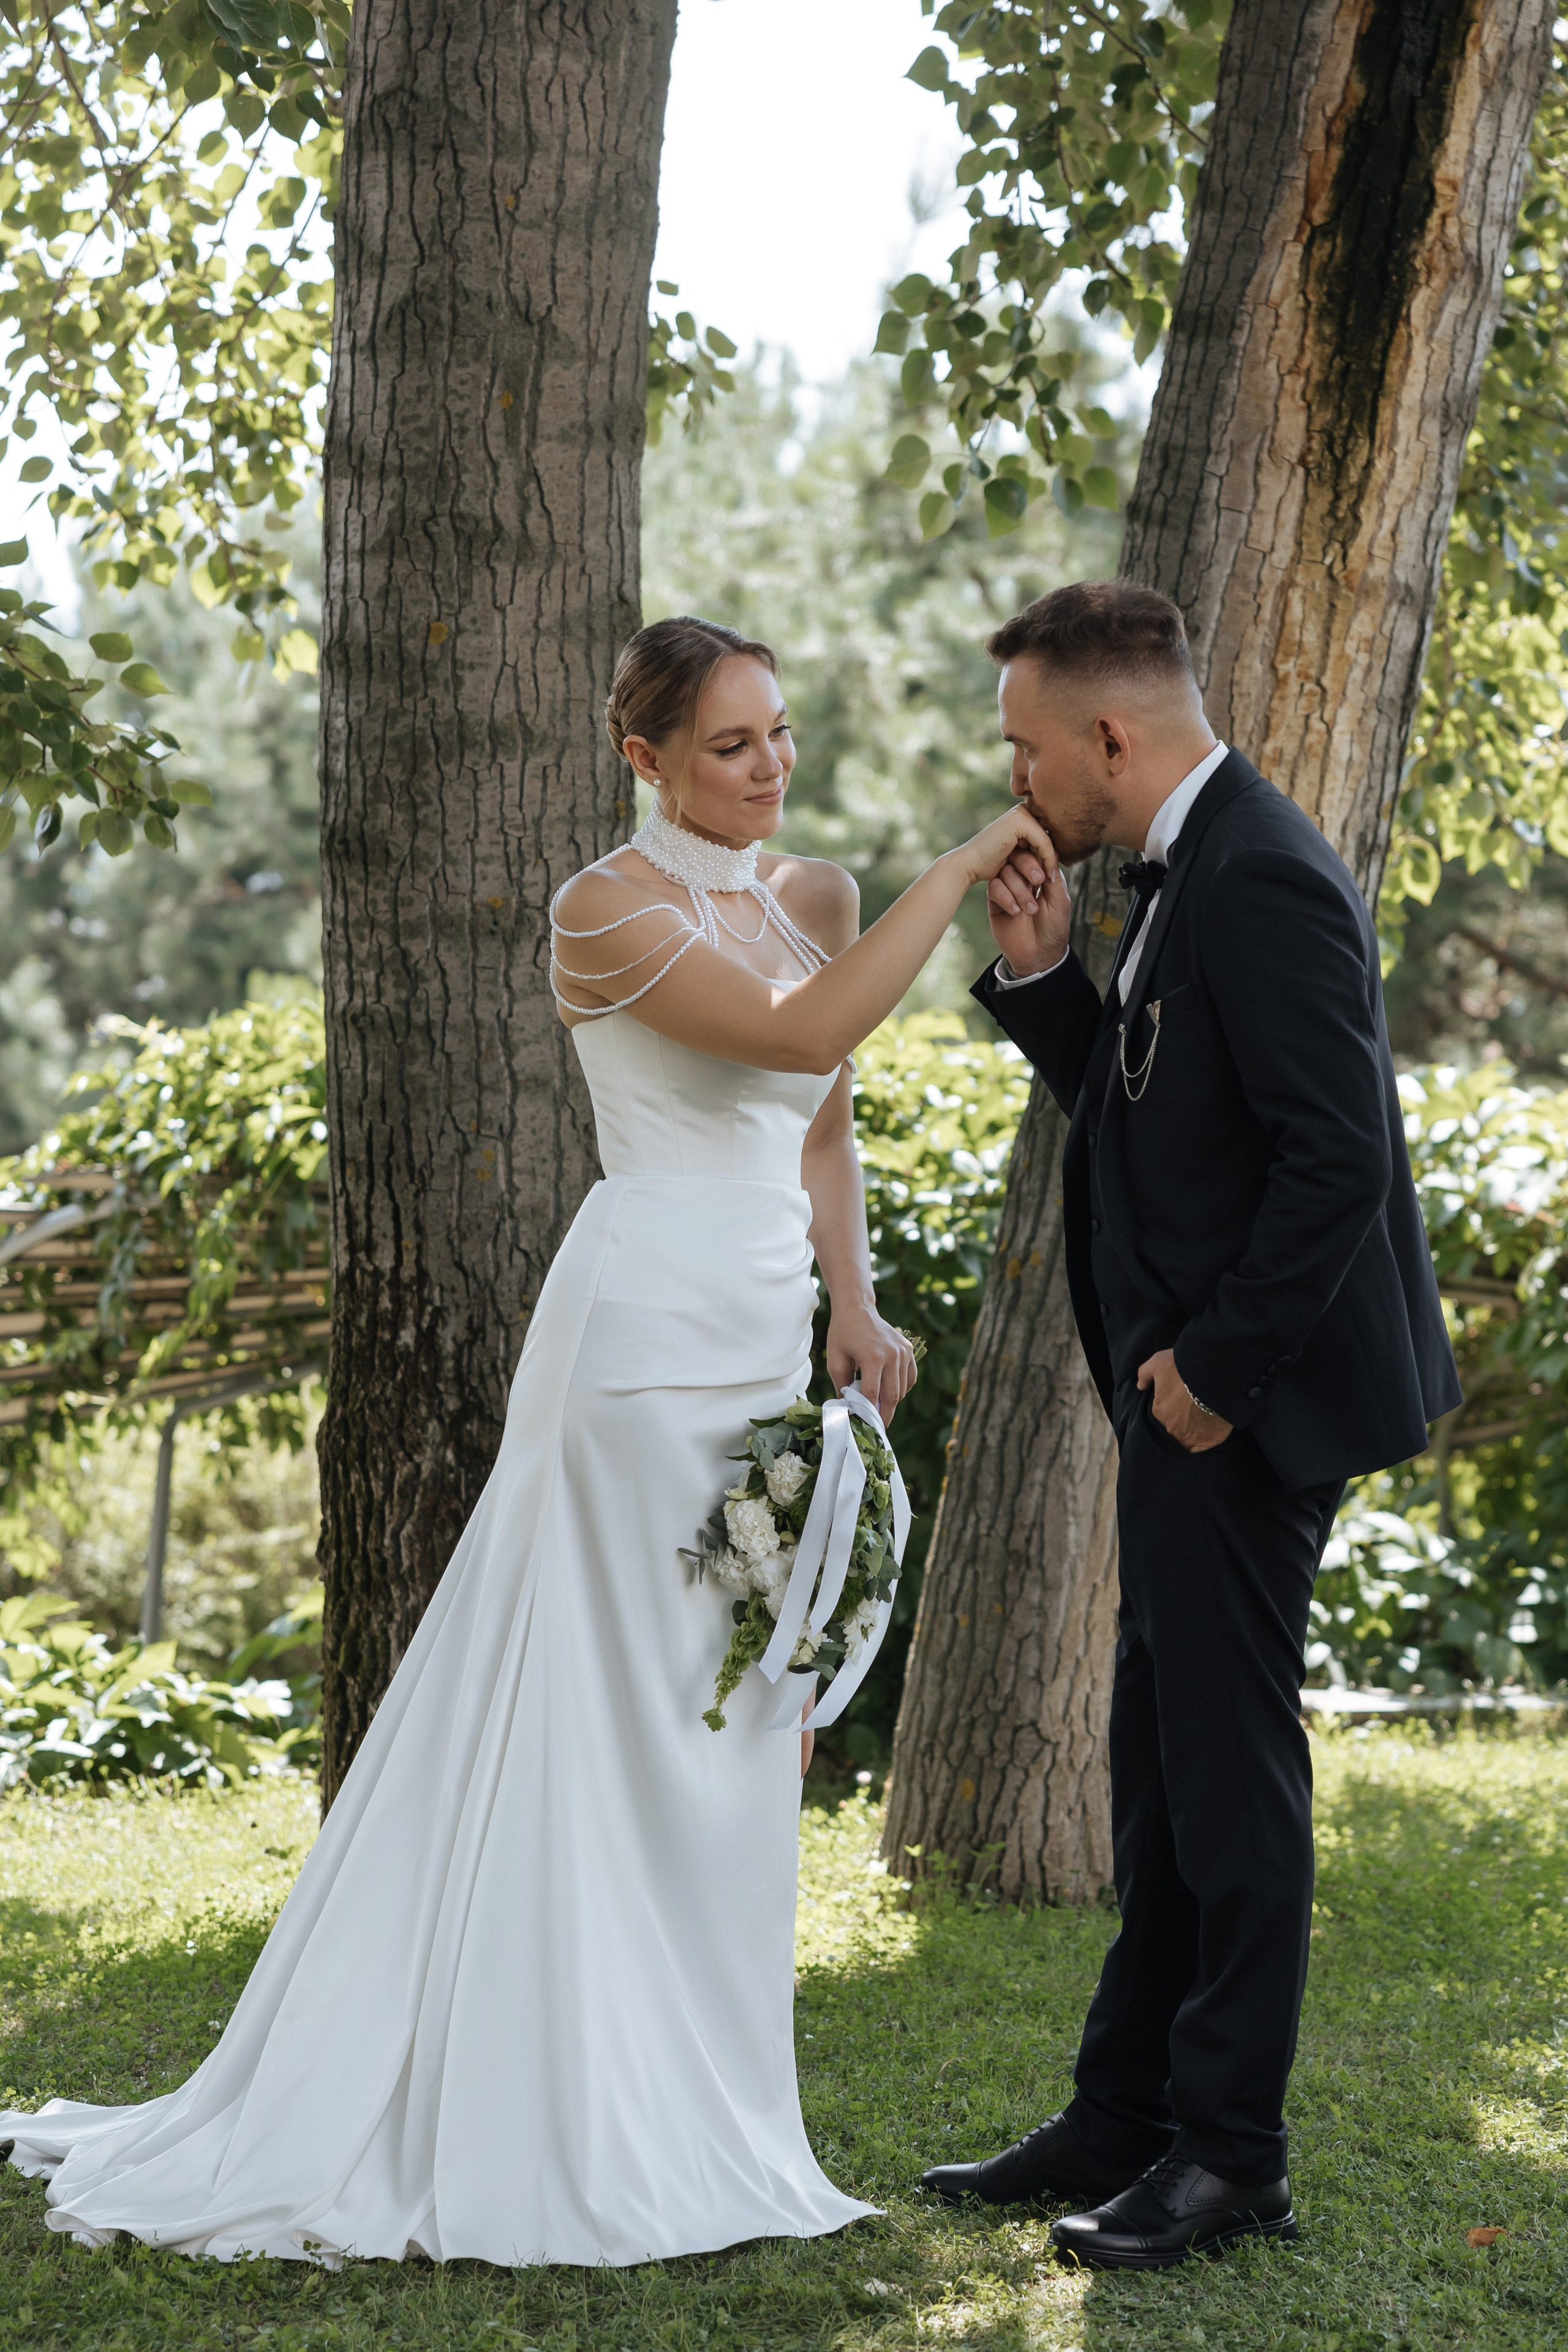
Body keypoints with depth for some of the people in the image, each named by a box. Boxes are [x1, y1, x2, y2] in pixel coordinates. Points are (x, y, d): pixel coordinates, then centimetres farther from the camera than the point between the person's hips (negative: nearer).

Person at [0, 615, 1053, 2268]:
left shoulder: (813, 896, 13)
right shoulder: (609, 907, -10)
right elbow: (805, 1031, -23)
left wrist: (852, 1312, 9)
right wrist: (961, 868, -20)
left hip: (766, 1330, 8)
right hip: (650, 1323, -8)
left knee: (739, 1713, 9)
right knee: (627, 1708, -5)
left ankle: (694, 2099, 18)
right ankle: (602, 2124, 2)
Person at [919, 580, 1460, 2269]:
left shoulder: (1260, 880, -20)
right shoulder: (1188, 873, 12)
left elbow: (1337, 1153, -25)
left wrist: (1215, 1366, -20)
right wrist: (1042, 976, 5)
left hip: (1242, 1399, -11)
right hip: (1193, 1389, 11)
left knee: (1230, 1765, -2)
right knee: (1167, 1763, 15)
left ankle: (1230, 2153, 8)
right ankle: (1125, 2121, 25)